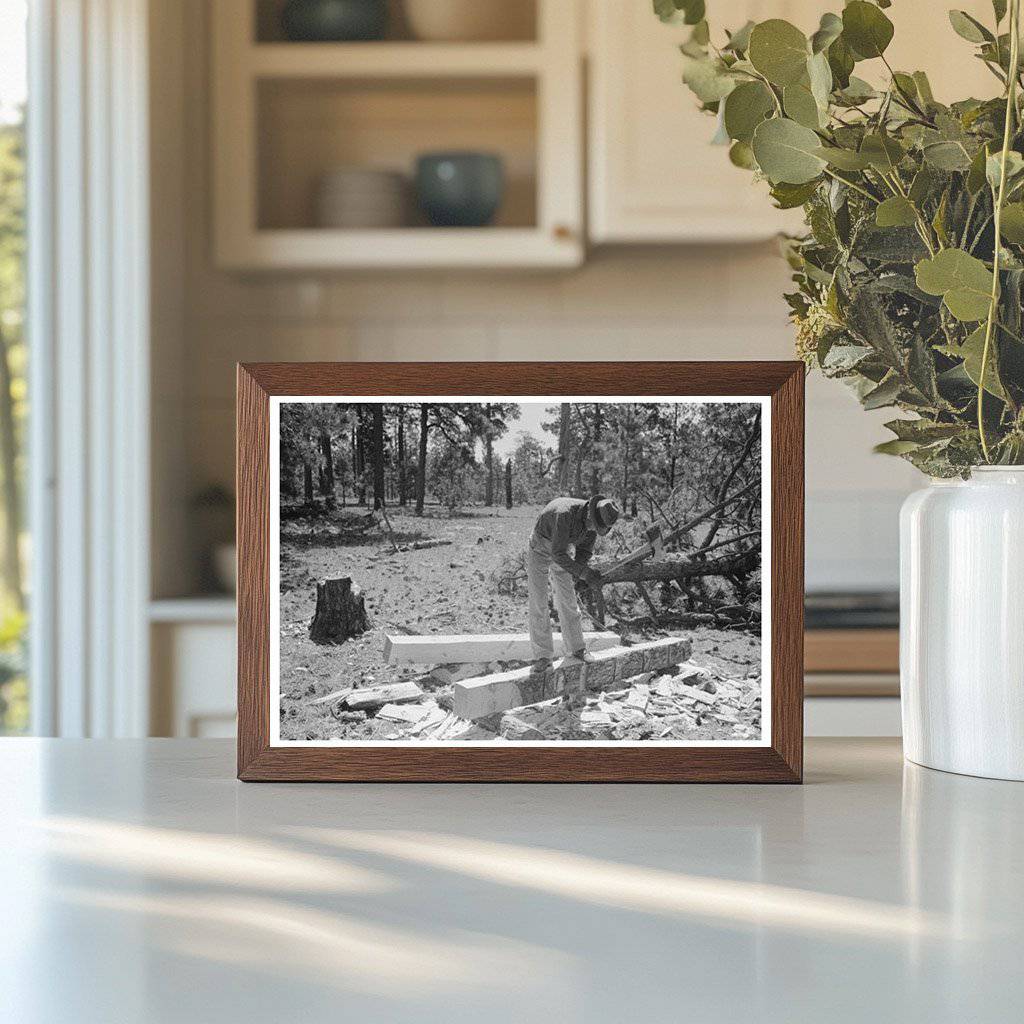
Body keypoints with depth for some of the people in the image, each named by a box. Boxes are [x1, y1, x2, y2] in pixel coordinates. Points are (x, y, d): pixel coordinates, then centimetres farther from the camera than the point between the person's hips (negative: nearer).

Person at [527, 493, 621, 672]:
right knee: (538, 604, -8)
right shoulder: (565, 514, -39)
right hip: (540, 549, -6)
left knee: (568, 601, 6)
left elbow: (585, 550, -4)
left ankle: (577, 648, 17)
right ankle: (543, 656, -5)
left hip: (560, 552, 6)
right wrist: (584, 572, -42)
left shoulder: (593, 519, -15)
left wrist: (575, 576, -21)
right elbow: (558, 554, -37)